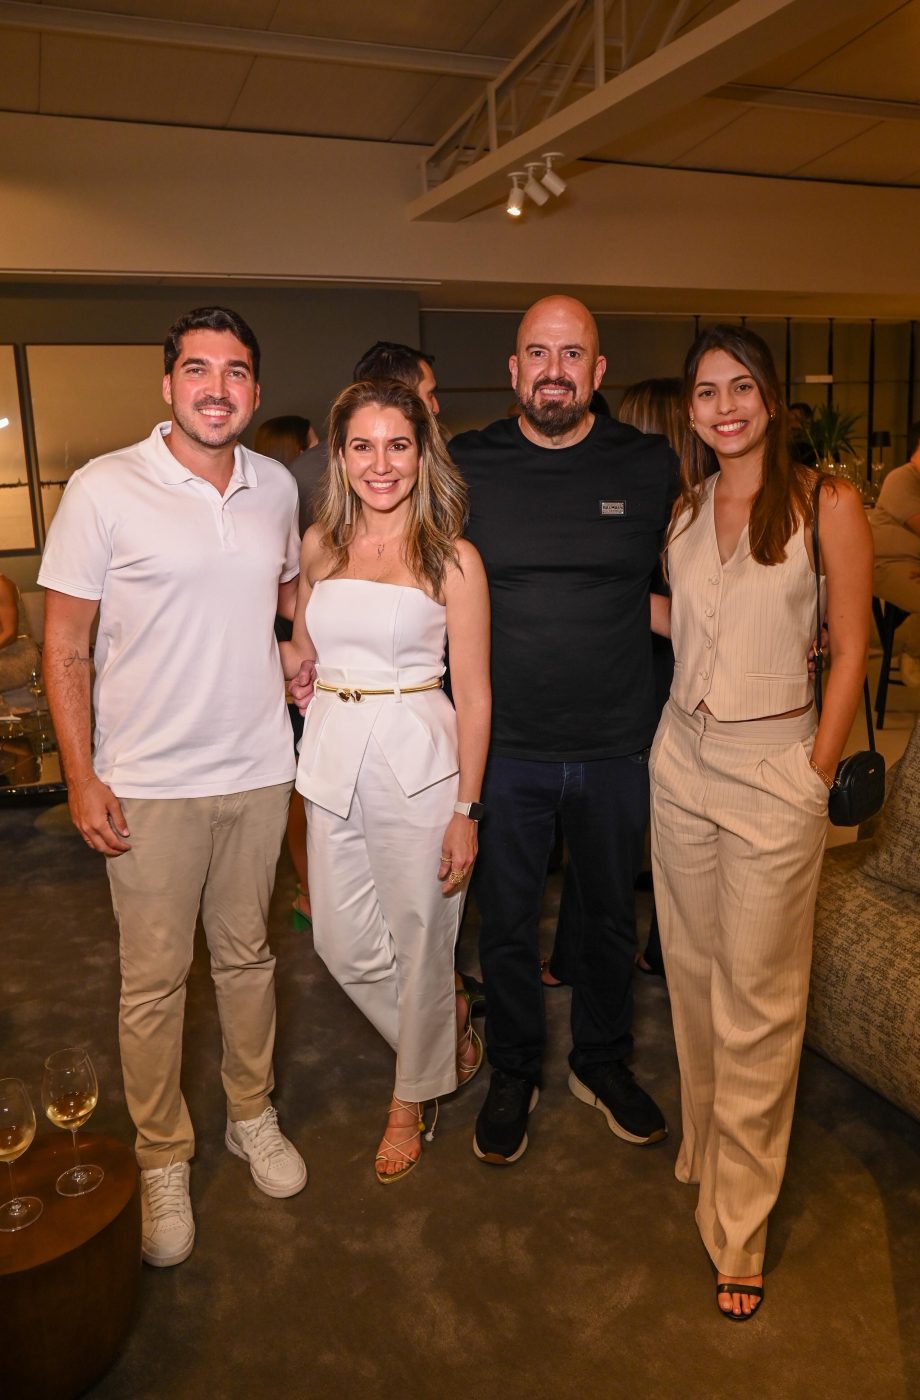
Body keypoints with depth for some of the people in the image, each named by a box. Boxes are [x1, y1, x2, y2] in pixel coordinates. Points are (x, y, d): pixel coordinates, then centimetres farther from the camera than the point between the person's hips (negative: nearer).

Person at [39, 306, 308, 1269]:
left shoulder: (277, 486, 3)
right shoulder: (103, 489, -10)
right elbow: (65, 645, -7)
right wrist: (81, 777, -10)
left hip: (259, 767, 4)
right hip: (150, 783, -3)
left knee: (247, 955, 17)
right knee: (154, 980, 7)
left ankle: (251, 1114, 38)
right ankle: (162, 1158, 28)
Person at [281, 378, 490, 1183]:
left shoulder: (452, 558, -6)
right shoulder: (320, 545, 6)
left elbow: (473, 694, -7)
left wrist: (467, 810, -9)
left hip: (417, 758, -4)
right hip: (333, 754, 5)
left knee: (419, 941, 9)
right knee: (344, 945, 11)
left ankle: (412, 1100, 35)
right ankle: (447, 1022, 42)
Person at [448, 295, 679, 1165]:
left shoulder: (650, 467, 0)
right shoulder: (465, 466, -3)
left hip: (616, 744, 1)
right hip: (505, 745, -1)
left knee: (611, 914, 18)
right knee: (506, 921, 13)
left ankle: (602, 1062, 43)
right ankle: (513, 1075, 37)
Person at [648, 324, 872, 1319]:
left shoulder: (827, 505, -7)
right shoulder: (683, 507, 8)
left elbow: (850, 650, -6)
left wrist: (817, 773, -8)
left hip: (774, 763, -5)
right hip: (681, 753, 5)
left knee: (757, 997, 3)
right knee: (691, 970, 16)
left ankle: (736, 1225, 19)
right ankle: (704, 1144, 39)